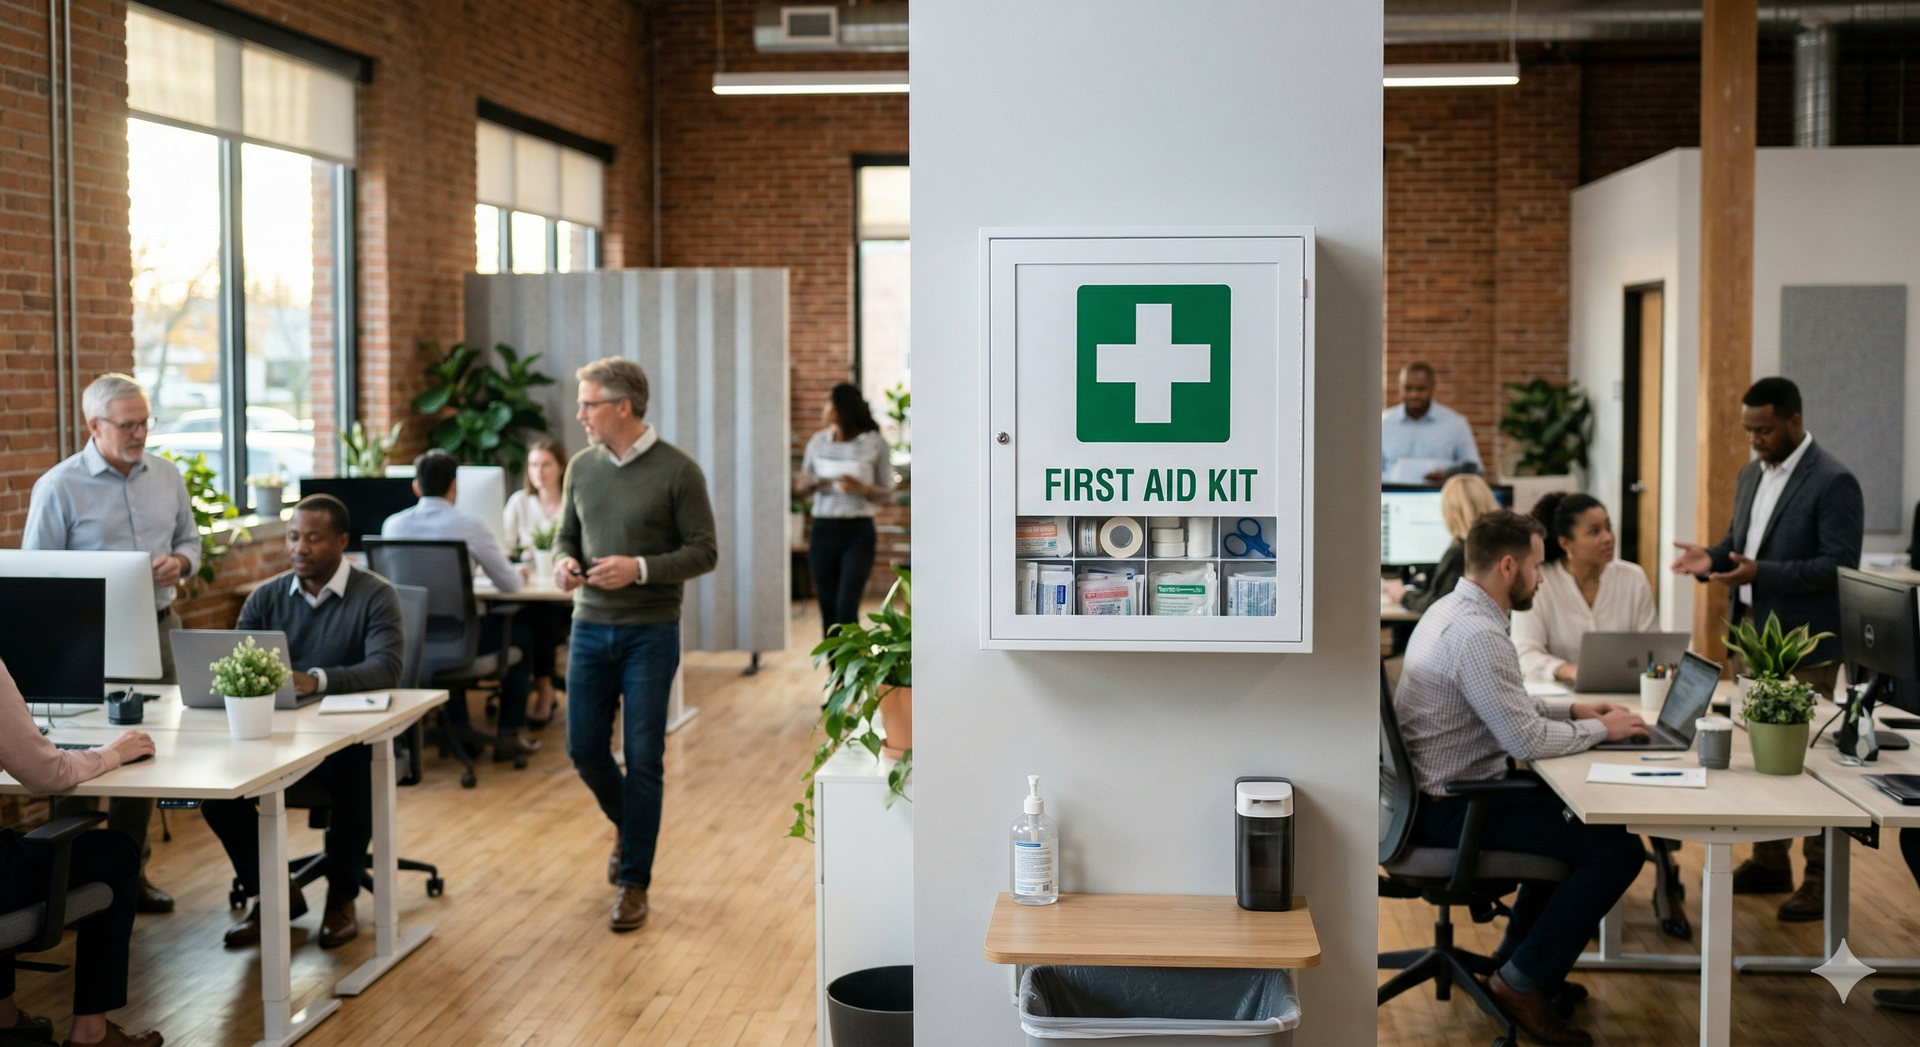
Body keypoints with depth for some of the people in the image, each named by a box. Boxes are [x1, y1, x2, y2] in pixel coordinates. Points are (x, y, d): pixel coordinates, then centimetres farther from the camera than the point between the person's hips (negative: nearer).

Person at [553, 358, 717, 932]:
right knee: (585, 749, 8)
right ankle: (630, 827, 37)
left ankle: (634, 881, 10)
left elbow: (703, 552, -8)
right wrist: (563, 562, -7)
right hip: (590, 627, 5)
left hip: (651, 632, -5)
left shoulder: (678, 471, -8)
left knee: (642, 759, -1)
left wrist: (640, 568, -21)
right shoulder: (582, 467, 7)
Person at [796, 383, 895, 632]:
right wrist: (808, 485, -11)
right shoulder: (818, 441, 7)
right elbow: (800, 488, 13)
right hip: (823, 530, 4)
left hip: (858, 532, -4)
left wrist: (862, 488, -21)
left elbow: (886, 493, 0)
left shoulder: (875, 444, -3)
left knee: (846, 608, -12)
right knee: (828, 609, 6)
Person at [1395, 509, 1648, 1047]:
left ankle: (1516, 956, 31)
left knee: (1570, 812, 27)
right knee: (1618, 849, -11)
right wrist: (1600, 729, -8)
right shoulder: (1478, 635, -24)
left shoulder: (1451, 610, 9)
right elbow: (1526, 741, -25)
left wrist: (1571, 710, 11)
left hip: (1438, 792, 11)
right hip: (1452, 810, -11)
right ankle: (1521, 982, 0)